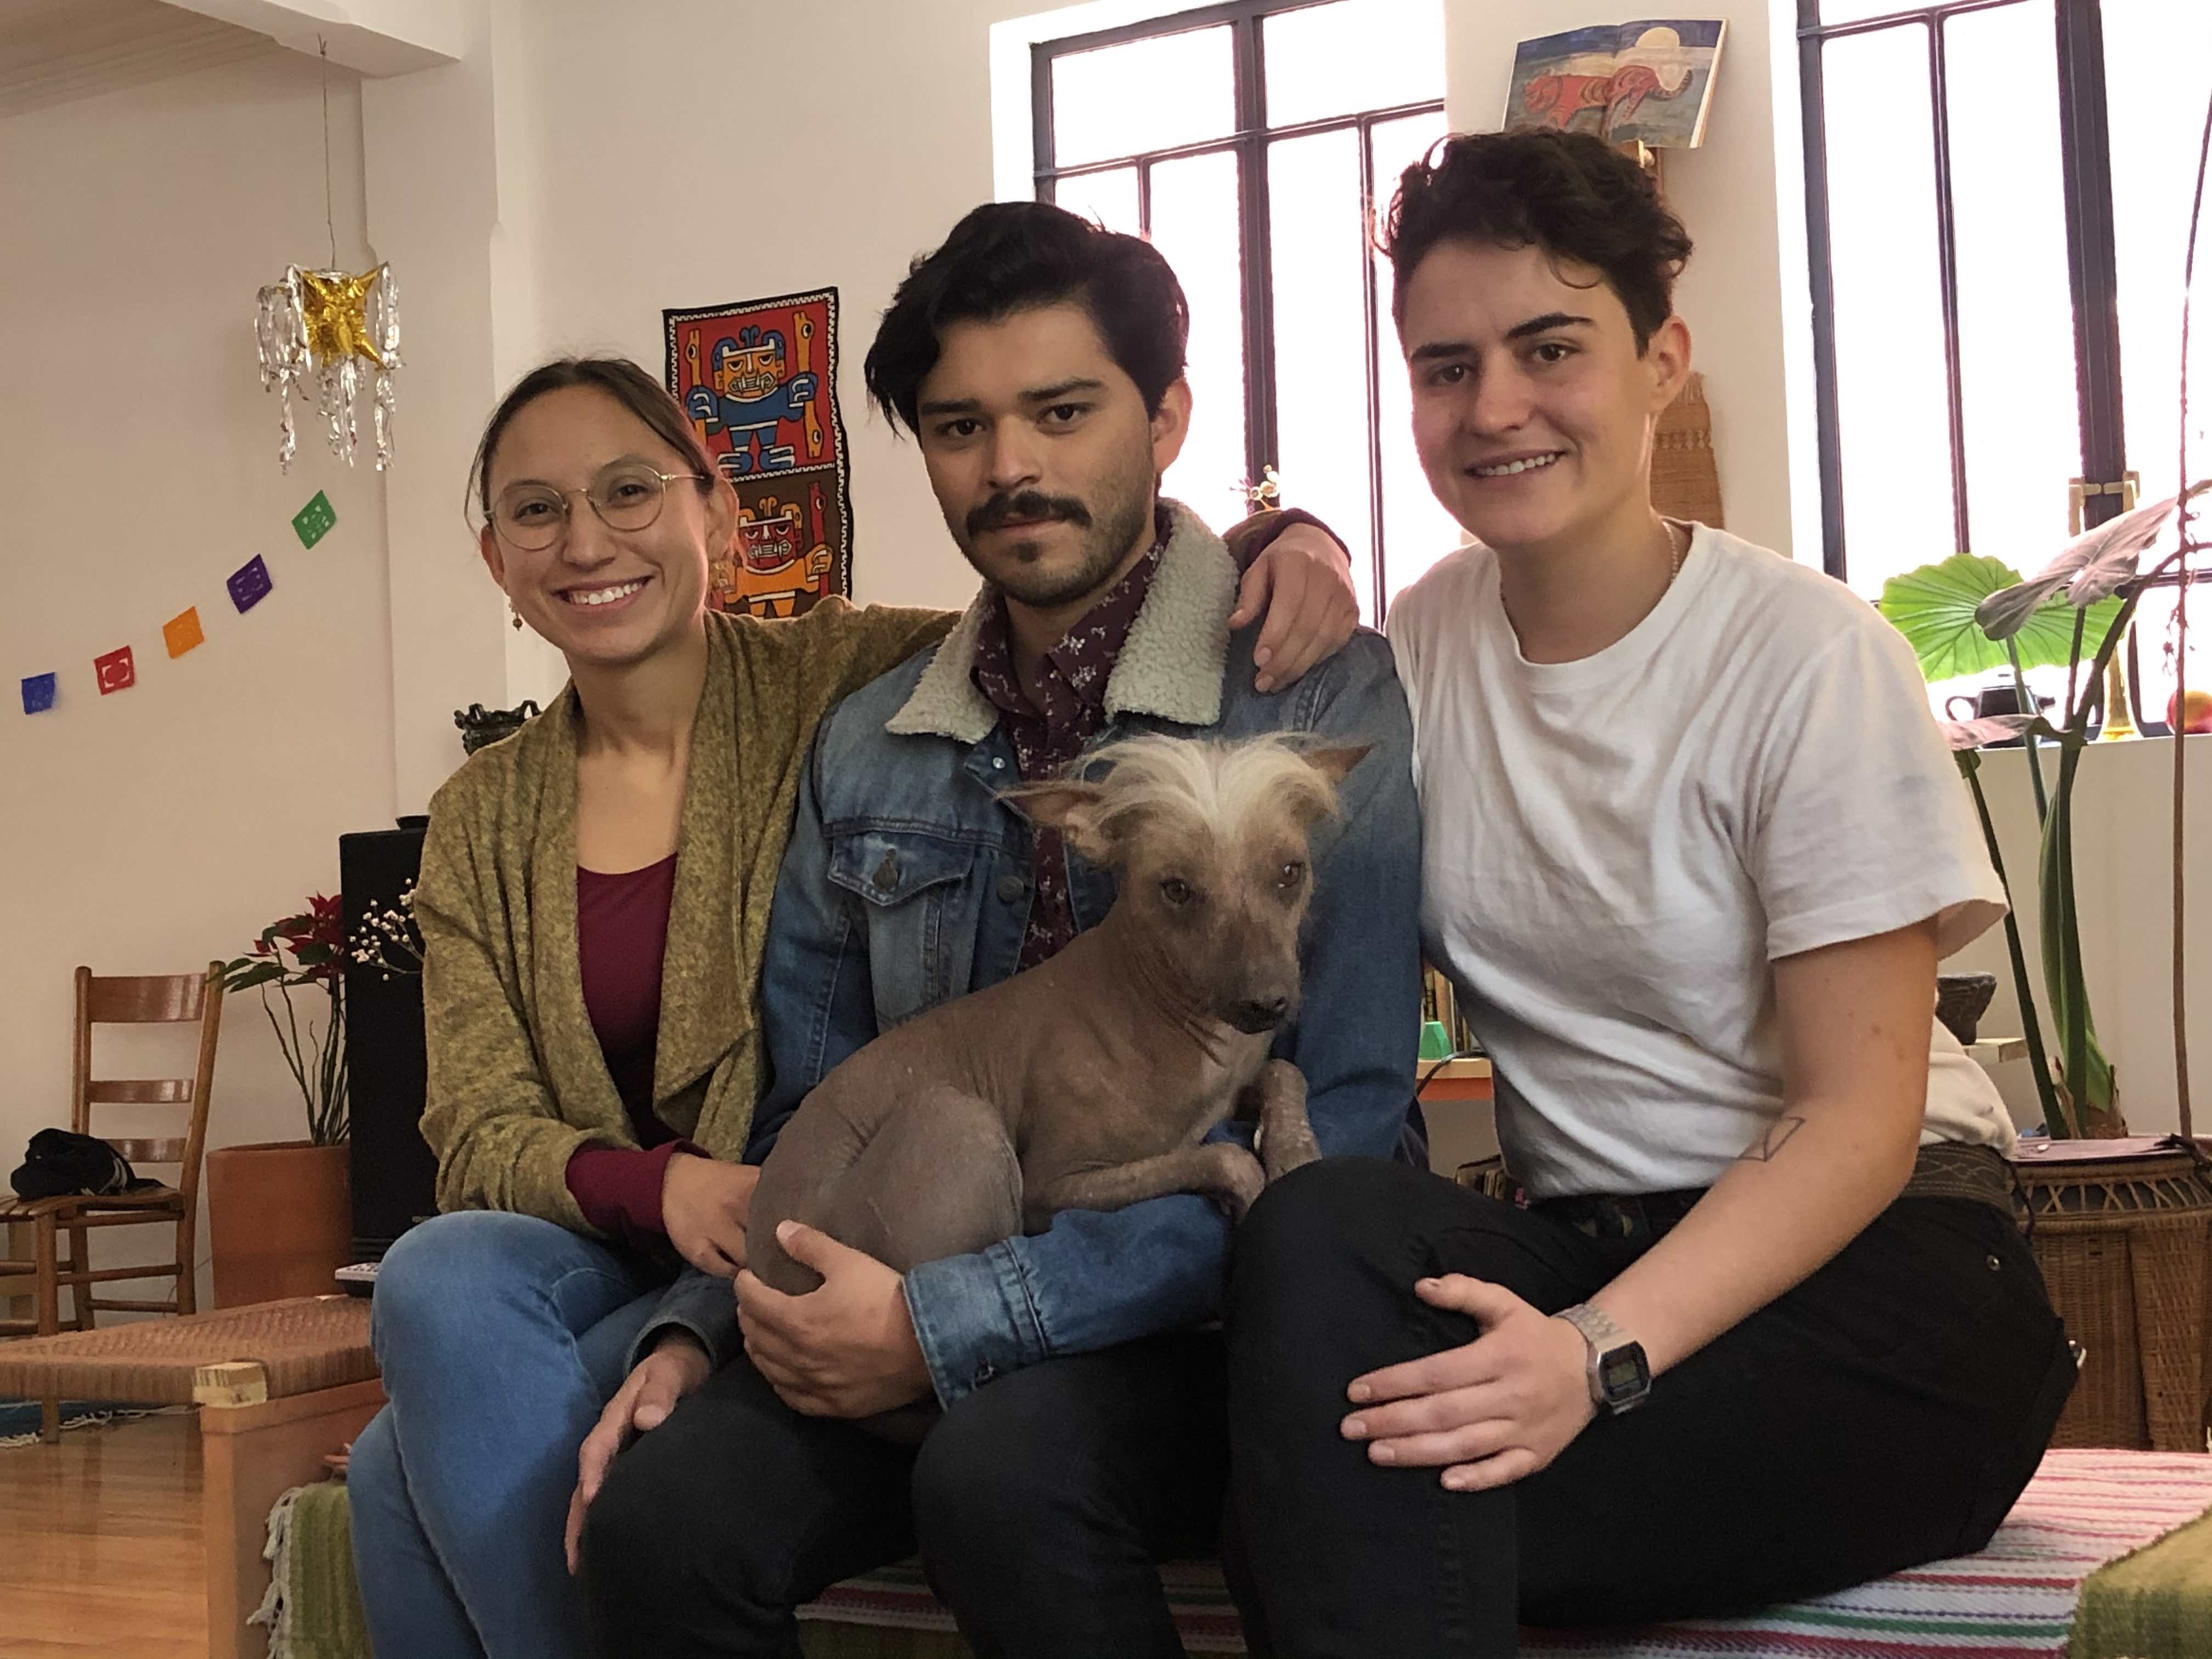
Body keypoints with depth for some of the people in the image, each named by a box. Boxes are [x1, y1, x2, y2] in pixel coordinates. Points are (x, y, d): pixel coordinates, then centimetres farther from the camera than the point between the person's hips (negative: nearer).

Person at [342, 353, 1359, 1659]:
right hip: (620, 1253, 4)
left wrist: (1283, 536, -27)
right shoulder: (485, 824, 7)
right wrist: (654, 1184, -21)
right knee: (438, 1281, -29)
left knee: (420, 1472, -23)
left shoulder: (844, 681, -4)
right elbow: (481, 1136, 0)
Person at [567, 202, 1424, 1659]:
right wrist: (703, 1325, -1)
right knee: (658, 1505, -22)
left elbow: (1332, 1128, -17)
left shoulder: (1326, 698, -9)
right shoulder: (866, 750, 10)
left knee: (1004, 1464, -34)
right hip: (925, 1296, 4)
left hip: (1210, 1321, -4)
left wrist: (949, 1326, -19)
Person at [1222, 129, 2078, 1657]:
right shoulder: (1428, 642, 7)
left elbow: (1860, 1119, -13)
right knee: (1325, 1230, -30)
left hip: (1872, 1273, -5)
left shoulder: (1812, 659, -10)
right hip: (1579, 1248, 5)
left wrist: (1600, 1351, -30)